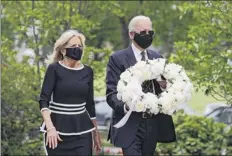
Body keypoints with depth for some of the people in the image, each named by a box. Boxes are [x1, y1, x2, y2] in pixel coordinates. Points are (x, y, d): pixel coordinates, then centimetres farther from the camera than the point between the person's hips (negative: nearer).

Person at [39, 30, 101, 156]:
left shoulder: (87, 71, 8)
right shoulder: (54, 69, -4)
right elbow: (43, 100, -11)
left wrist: (96, 133, 14)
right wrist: (50, 128, -24)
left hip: (82, 129, 3)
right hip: (58, 127, -3)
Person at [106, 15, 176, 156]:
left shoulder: (157, 57, 15)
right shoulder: (118, 59, -2)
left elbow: (165, 84, 17)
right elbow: (111, 93, -7)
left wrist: (164, 86, -9)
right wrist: (126, 106, -28)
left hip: (153, 125, 5)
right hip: (130, 125, -5)